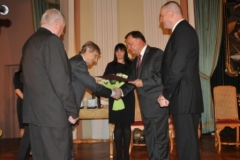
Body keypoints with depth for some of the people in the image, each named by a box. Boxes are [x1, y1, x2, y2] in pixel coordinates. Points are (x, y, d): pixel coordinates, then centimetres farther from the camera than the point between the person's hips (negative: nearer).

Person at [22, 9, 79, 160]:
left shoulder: (29, 42, 13)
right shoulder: (52, 40, -14)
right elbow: (61, 81, -19)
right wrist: (73, 111, -10)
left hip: (34, 111, 9)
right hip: (53, 113, -9)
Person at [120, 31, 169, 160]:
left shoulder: (156, 53, -7)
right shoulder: (136, 61, 18)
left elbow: (163, 76, -18)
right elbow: (132, 80, 14)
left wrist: (143, 83, -18)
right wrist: (121, 91, -3)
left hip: (157, 104, -8)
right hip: (146, 106, 8)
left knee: (160, 138, -2)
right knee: (149, 138, 14)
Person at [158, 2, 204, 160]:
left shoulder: (182, 31, -13)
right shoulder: (183, 30, 19)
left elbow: (177, 67, -21)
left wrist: (165, 94, -12)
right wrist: (168, 93, 16)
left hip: (184, 98, -10)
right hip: (186, 97, 10)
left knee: (186, 143, -3)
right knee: (188, 141, 16)